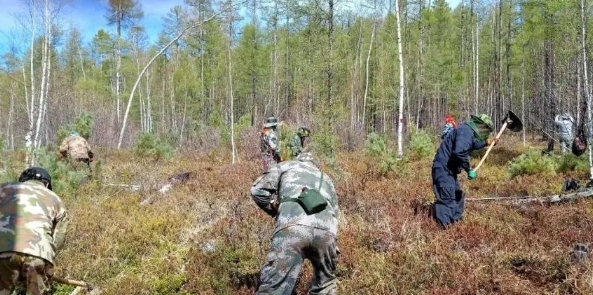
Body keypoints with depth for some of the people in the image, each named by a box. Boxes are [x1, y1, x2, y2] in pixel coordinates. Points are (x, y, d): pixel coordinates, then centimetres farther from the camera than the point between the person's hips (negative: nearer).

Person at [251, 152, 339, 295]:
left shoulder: (286, 166, 31)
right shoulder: (326, 179, 42)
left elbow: (258, 190, 19)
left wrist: (276, 210, 32)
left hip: (293, 227, -3)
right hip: (326, 230, 4)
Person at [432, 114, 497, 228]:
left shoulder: (468, 131, 13)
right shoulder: (466, 132, -20)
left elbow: (471, 145, 35)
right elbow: (460, 152, -34)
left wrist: (486, 143, 36)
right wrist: (469, 170, -24)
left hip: (448, 170, 11)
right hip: (443, 169, -11)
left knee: (457, 196, 22)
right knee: (447, 199, -12)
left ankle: (455, 220, 34)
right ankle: (444, 226, -11)